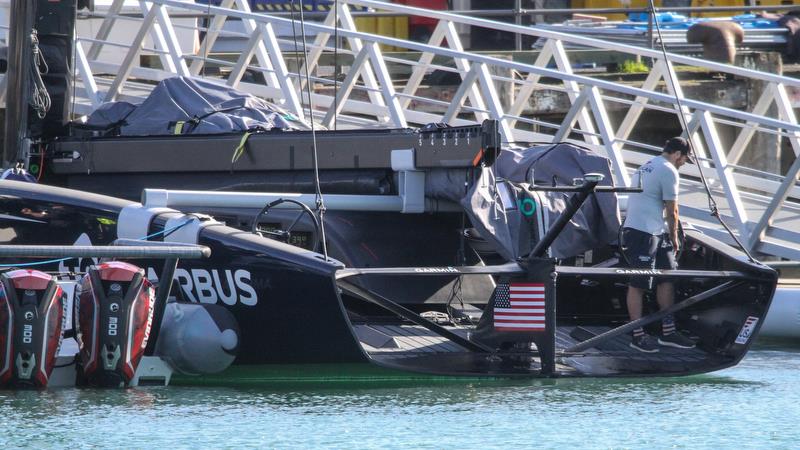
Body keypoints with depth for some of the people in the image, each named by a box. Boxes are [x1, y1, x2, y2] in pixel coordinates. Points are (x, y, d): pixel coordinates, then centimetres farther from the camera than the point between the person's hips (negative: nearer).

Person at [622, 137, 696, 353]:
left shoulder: (646, 167, 21)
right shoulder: (669, 171, -10)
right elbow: (672, 211, -6)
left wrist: (669, 236, 27)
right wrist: (674, 237, 7)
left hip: (656, 233, 10)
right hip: (642, 233, -10)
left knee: (667, 278, 12)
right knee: (638, 284, -5)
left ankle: (668, 332, 16)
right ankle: (638, 335, -2)